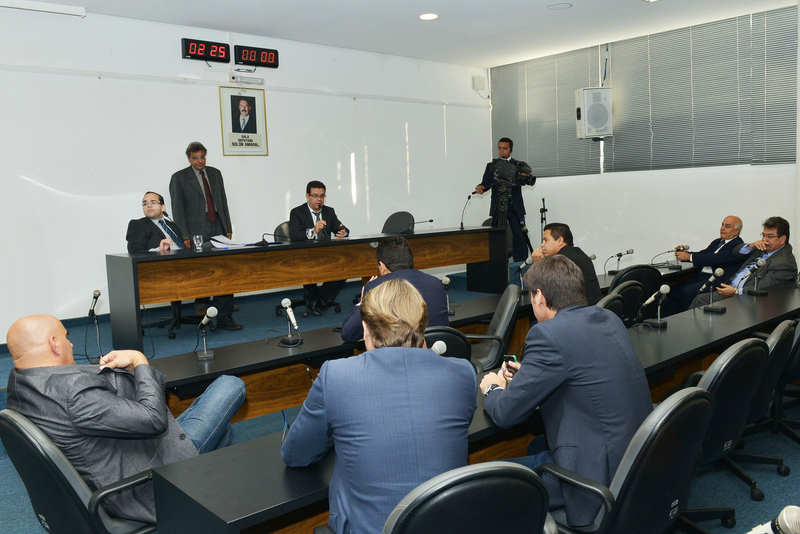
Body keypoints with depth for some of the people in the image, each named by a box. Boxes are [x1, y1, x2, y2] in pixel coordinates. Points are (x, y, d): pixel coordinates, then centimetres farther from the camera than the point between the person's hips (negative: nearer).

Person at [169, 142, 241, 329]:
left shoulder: (215, 173, 16)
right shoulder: (179, 178, 4)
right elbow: (177, 209, -1)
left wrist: (228, 228, 11)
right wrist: (184, 236, -9)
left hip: (218, 229, 3)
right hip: (197, 232, -3)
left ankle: (224, 317, -1)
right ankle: (202, 304, 10)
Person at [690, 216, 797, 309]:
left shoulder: (785, 262, -13)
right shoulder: (762, 248, 15)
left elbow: (763, 288, -20)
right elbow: (737, 252, 19)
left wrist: (736, 291, -22)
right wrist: (752, 246, -1)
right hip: (731, 289, 9)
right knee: (700, 299, -6)